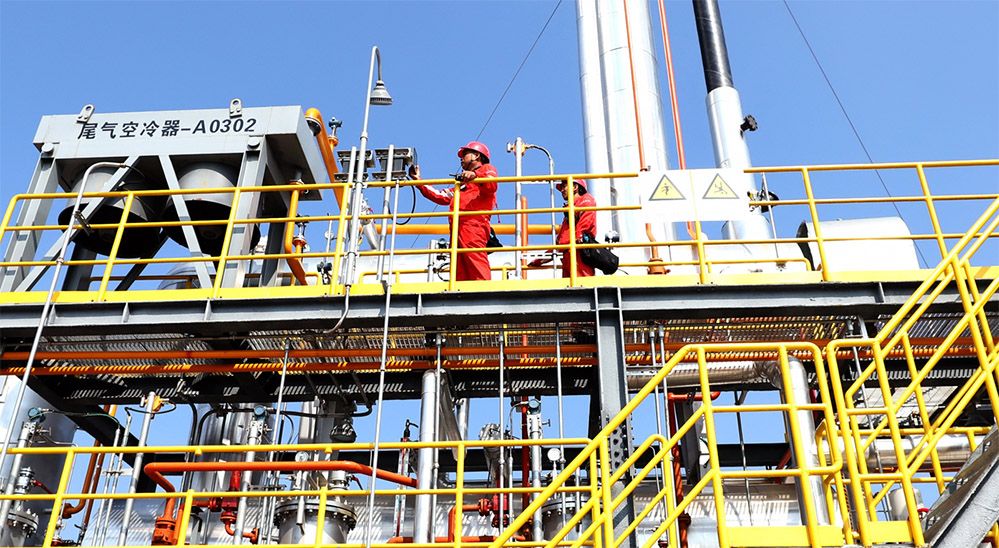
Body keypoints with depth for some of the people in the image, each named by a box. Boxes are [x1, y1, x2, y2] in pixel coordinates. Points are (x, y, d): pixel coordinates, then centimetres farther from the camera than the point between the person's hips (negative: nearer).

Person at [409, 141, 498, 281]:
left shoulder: (487, 169, 17)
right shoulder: (462, 186, 40)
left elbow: (492, 185, -6)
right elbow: (440, 196, 39)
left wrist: (475, 175, -25)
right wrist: (419, 181, 38)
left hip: (473, 224, -8)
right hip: (458, 227, 8)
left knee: (476, 263, -25)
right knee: (460, 274, -5)